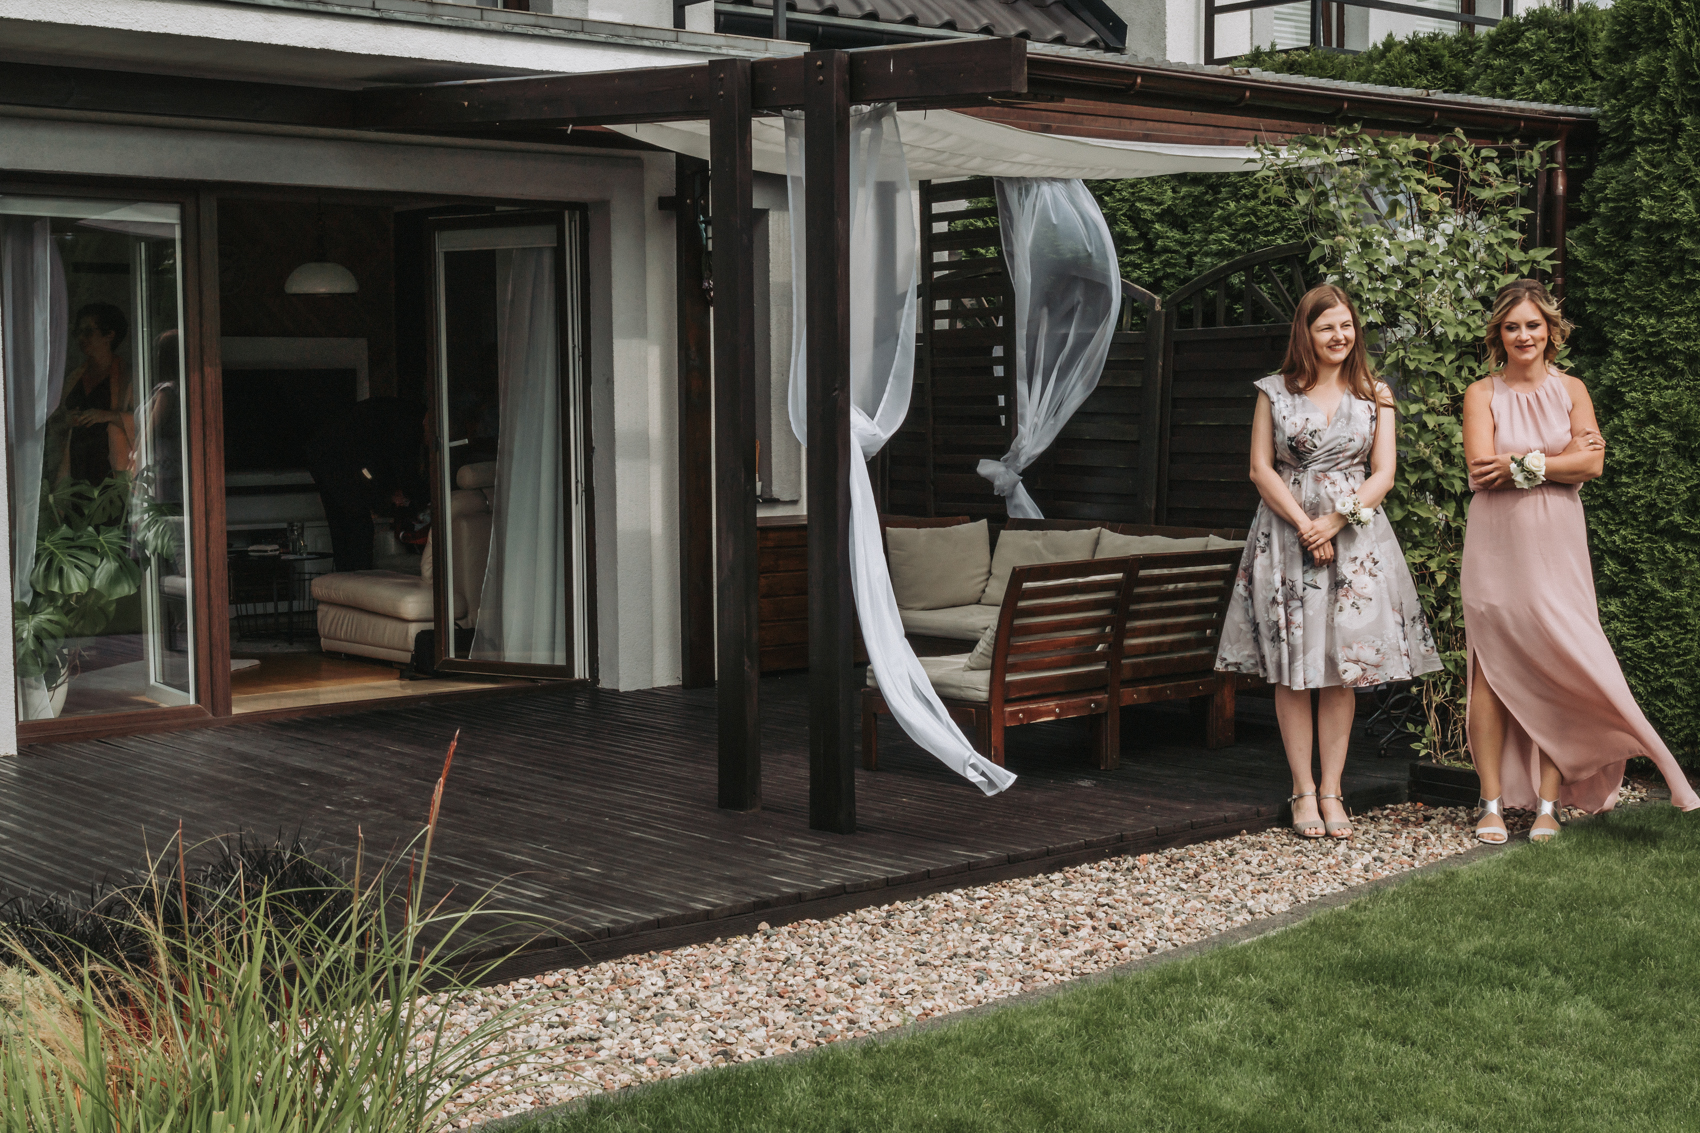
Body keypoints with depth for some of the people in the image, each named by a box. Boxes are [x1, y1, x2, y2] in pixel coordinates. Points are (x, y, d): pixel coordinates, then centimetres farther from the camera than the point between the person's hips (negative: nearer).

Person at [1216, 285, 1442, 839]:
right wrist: (1304, 524, -11)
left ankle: (1331, 791, 7)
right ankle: (1303, 792, 6)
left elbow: (1383, 472, 4)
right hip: (1287, 530, -1)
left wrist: (1336, 520, -10)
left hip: (1354, 537, 1)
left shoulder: (1373, 395, 9)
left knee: (1343, 668, 0)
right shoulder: (1276, 392, 5)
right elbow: (1261, 469, 1)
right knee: (1291, 668, -2)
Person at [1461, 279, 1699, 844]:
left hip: (1555, 543, 1)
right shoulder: (1482, 393, 4)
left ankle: (1547, 801, 1)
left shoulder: (1571, 389, 9)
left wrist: (1519, 465, -8)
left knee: (1555, 666, -4)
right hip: (1496, 542, -1)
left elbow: (1593, 463, -2)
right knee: (1493, 668, -3)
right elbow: (1481, 467, -9)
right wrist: (1559, 458, -6)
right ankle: (1493, 802, 2)